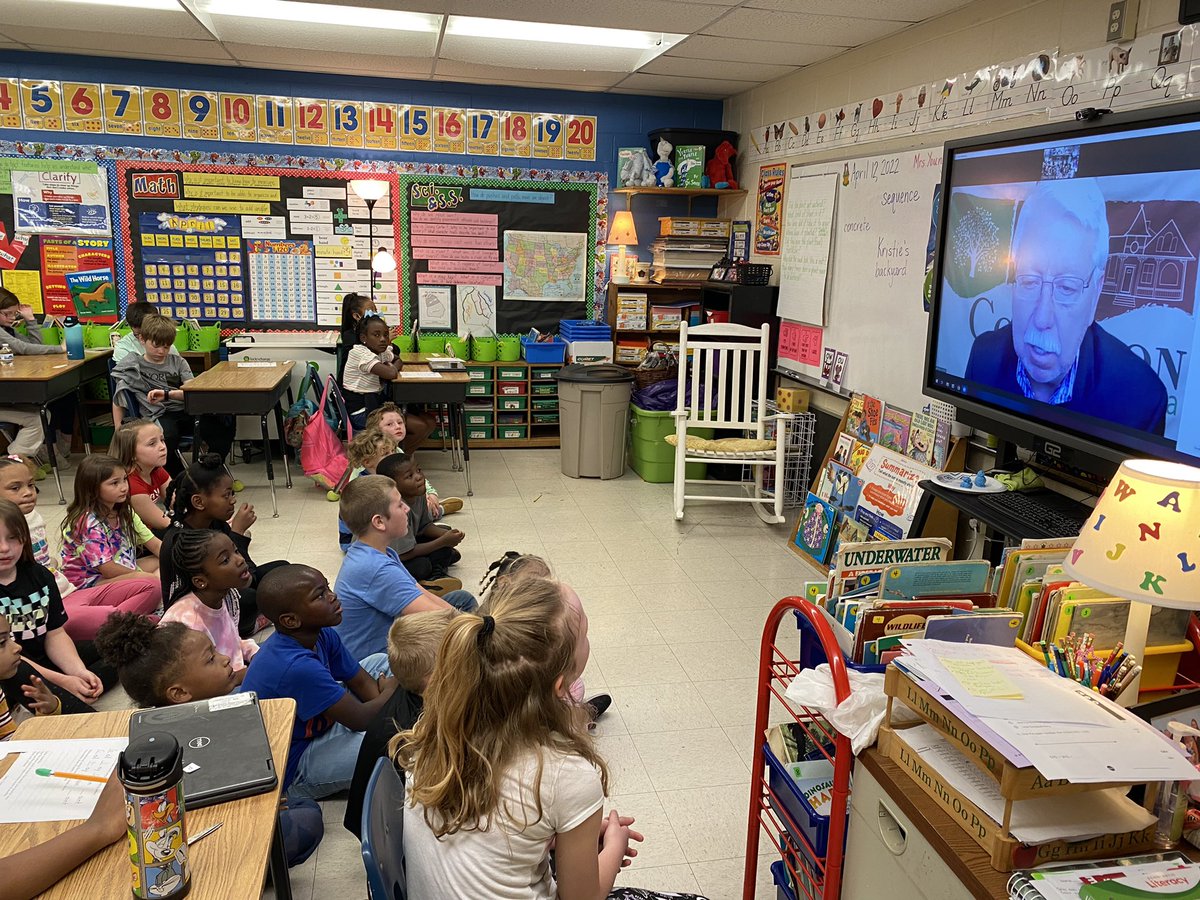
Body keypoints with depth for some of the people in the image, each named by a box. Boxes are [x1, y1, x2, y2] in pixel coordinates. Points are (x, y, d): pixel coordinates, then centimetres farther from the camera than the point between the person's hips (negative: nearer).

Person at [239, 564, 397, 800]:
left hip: (316, 725, 10)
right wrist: (390, 691, -8)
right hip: (291, 771, -10)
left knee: (381, 663, 9)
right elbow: (360, 718, -26)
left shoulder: (322, 636, -8)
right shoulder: (298, 667, -35)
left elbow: (363, 683, 3)